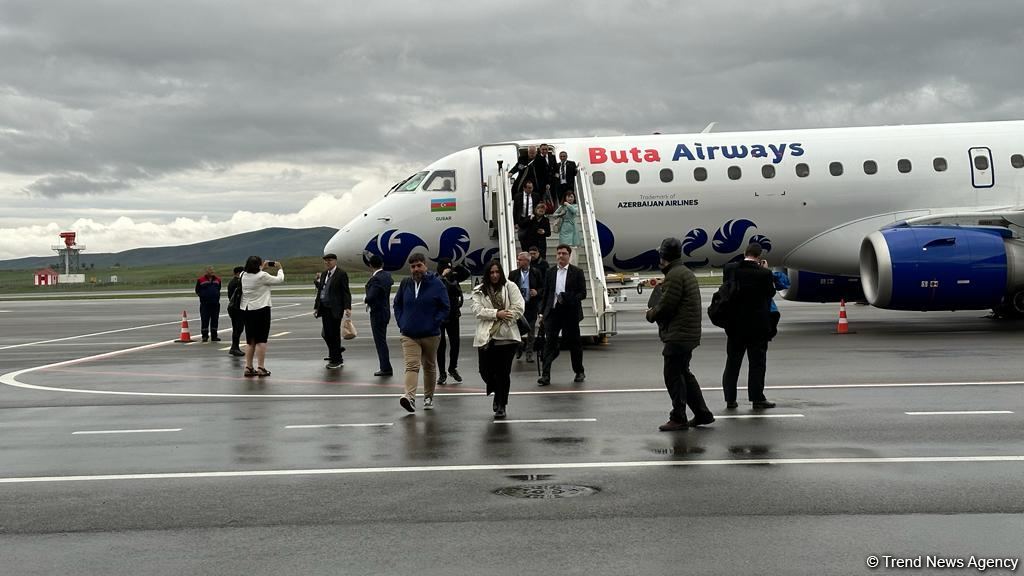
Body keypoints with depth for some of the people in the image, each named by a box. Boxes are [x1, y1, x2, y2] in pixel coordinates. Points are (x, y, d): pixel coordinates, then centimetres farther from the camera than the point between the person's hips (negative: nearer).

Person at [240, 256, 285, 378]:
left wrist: (263, 269, 24)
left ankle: (248, 368, 10)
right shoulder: (262, 276, -13)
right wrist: (280, 269, 14)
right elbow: (280, 280, -3)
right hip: (261, 310, -6)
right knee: (261, 340, -1)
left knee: (250, 340, 11)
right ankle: (260, 368, -3)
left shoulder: (244, 276, 3)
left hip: (246, 310, 6)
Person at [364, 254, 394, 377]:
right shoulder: (387, 275, 4)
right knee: (382, 341, 18)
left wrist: (365, 299, -8)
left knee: (380, 341, -1)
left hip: (377, 314, -9)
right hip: (385, 312, 9)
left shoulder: (376, 279, -22)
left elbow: (371, 297, -30)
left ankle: (386, 368, 3)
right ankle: (385, 367, 24)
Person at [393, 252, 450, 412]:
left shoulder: (436, 284, -5)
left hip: (430, 335, -1)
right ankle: (410, 397, -26)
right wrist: (401, 323, 3)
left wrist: (435, 324, -11)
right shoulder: (405, 284, 3)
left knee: (429, 367, 14)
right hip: (409, 336, 1)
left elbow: (444, 308, -3)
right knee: (411, 366, -13)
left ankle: (428, 397, 28)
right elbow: (397, 305, 15)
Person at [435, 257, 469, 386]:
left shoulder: (453, 277, 3)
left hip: (453, 315, 4)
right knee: (441, 345, 1)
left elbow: (467, 273, 7)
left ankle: (453, 368, 27)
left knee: (455, 343, 7)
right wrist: (443, 275, -26)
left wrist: (455, 267, -4)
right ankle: (442, 373, 8)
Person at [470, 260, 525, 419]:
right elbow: (477, 310, -5)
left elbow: (519, 307, -2)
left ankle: (501, 405, 9)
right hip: (486, 337, 1)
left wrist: (505, 319, -10)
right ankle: (498, 393, 32)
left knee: (503, 372, -2)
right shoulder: (479, 291, 8)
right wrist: (497, 313, -15)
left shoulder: (510, 287, 6)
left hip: (507, 336, -1)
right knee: (485, 370, 1)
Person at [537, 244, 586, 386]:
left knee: (574, 343, 9)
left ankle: (579, 372, 25)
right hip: (553, 312, 2)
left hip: (570, 313, -2)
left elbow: (583, 294, -2)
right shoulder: (550, 273, 10)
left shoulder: (577, 272, 2)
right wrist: (541, 313, 8)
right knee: (550, 342, -6)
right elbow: (546, 294, 13)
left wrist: (568, 299, -18)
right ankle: (545, 375, -10)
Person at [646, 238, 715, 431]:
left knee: (673, 375, -4)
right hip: (688, 334, 10)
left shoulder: (674, 275, -16)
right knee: (683, 373, 18)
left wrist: (651, 314, -1)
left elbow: (666, 305, -19)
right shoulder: (686, 272, 18)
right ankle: (702, 413, 22)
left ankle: (678, 419, 0)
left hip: (678, 335, -10)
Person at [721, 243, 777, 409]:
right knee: (757, 362, 7)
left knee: (732, 362, 11)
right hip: (758, 325, -3)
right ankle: (757, 398, 9)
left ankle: (730, 399, 12)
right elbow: (771, 292, 1)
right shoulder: (764, 273, -14)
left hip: (735, 324, 3)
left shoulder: (729, 269, -5)